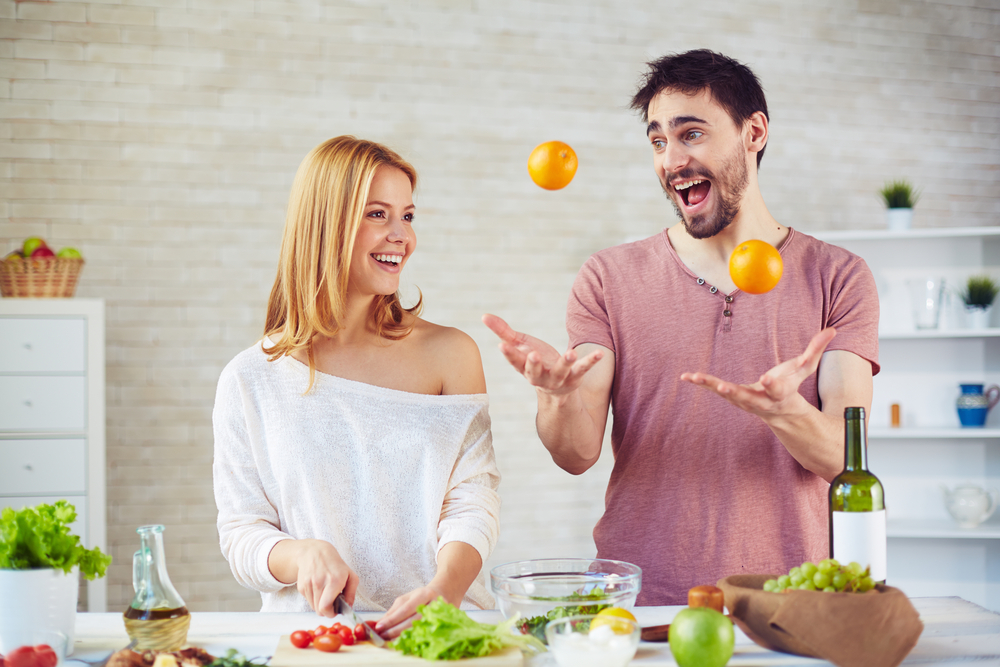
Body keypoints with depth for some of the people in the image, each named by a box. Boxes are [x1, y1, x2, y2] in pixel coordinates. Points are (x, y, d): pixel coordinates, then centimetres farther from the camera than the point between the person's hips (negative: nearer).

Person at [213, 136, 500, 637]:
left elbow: (471, 502, 0)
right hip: (310, 632, 0)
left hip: (443, 628, 0)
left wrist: (444, 589, -20)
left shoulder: (449, 353, 8)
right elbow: (241, 534, 7)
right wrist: (302, 554, -15)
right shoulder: (251, 379, 7)